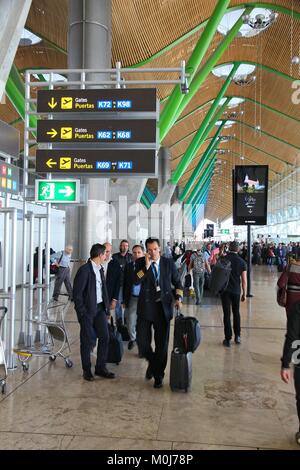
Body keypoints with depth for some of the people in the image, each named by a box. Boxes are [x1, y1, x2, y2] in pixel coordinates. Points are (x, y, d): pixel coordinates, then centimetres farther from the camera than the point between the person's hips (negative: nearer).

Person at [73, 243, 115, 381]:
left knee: (105, 338, 7)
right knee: (88, 341, 3)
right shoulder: (84, 270, -14)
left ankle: (100, 368, 21)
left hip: (100, 308, 7)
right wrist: (82, 312, -14)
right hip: (87, 310, -7)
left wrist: (107, 309, 10)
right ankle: (87, 370, 20)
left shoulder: (101, 269, 11)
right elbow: (77, 293, -14)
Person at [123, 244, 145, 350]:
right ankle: (132, 339, 33)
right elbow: (125, 283, 6)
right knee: (130, 322, 9)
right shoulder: (128, 266, 3)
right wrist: (124, 300, 5)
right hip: (132, 298, 2)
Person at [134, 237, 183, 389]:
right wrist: (146, 266, -21)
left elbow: (177, 282, 12)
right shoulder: (141, 263, 0)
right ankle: (152, 362, 32)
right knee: (142, 340, -1)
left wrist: (178, 298, -2)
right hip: (146, 307, 0)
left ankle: (158, 375, 23)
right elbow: (136, 281, -14)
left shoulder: (169, 263, 3)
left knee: (162, 343, 6)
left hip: (163, 307, 1)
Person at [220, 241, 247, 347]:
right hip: (236, 291, 2)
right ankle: (237, 336, 22)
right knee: (236, 313, 19)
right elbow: (244, 280, -2)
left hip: (225, 290, -1)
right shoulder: (242, 262, -3)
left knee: (227, 314, 3)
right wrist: (244, 294, 7)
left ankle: (228, 339, 5)